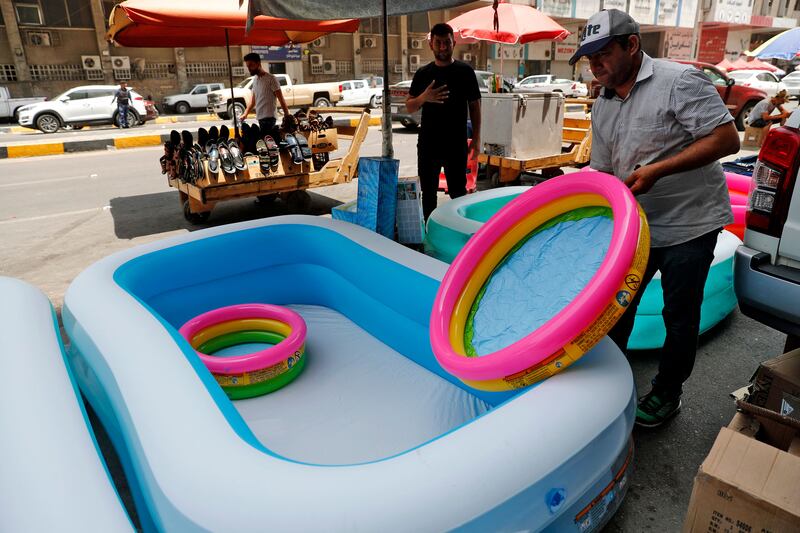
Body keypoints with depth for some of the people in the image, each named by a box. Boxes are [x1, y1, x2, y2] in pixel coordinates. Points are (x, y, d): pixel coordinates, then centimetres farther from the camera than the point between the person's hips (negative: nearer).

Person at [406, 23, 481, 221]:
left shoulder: (465, 71, 2)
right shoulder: (423, 74, 8)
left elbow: (474, 106, 4)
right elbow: (409, 107, 8)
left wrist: (476, 138, -2)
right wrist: (424, 97, -14)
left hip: (456, 144, -2)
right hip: (428, 144, 3)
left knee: (458, 192, 3)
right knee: (428, 193, 9)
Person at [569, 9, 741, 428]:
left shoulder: (679, 80, -12)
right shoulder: (602, 107, 8)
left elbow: (726, 139, -17)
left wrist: (657, 169, -24)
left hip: (689, 222, -6)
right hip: (634, 224, 6)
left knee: (680, 316, 6)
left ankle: (667, 394, 25)